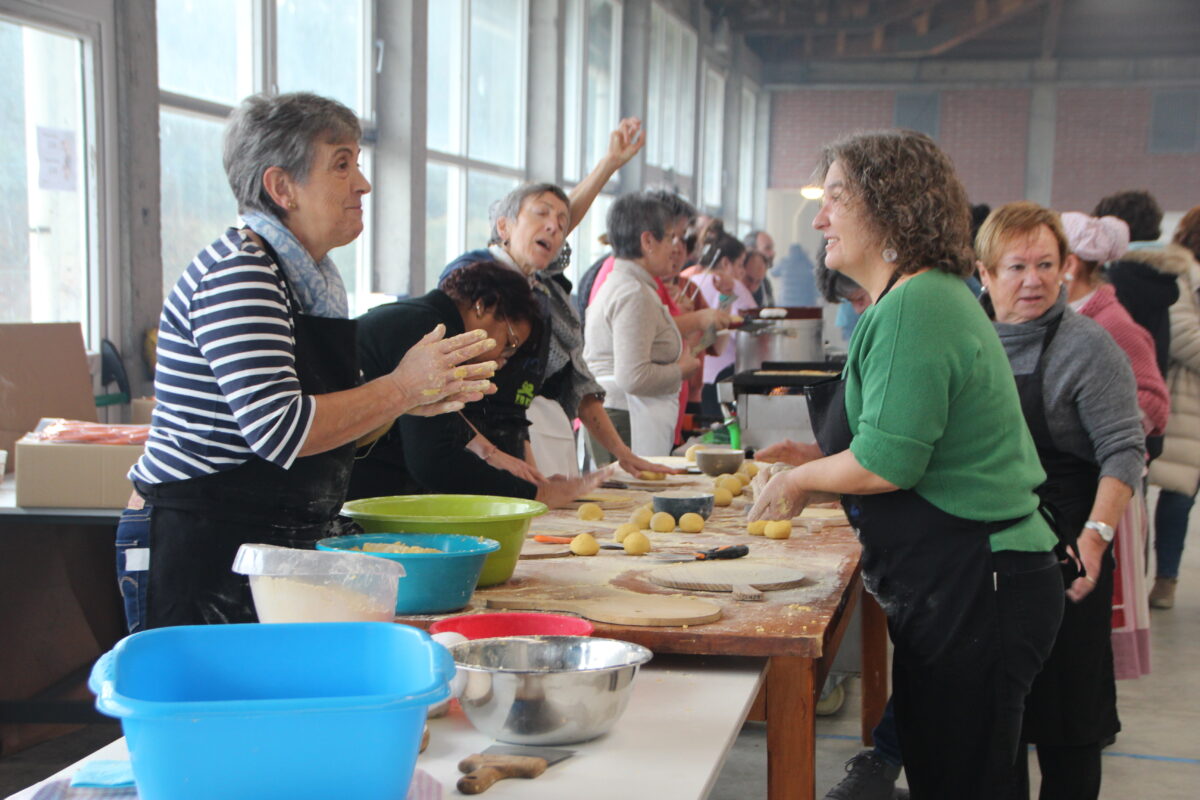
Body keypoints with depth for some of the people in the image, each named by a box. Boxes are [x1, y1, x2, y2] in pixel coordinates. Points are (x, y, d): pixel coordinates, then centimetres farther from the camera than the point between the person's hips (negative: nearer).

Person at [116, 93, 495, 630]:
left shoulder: (313, 277, 13)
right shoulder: (236, 275, -16)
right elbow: (280, 429, -25)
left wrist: (415, 398, 4)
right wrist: (400, 389, -17)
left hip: (276, 545, 9)